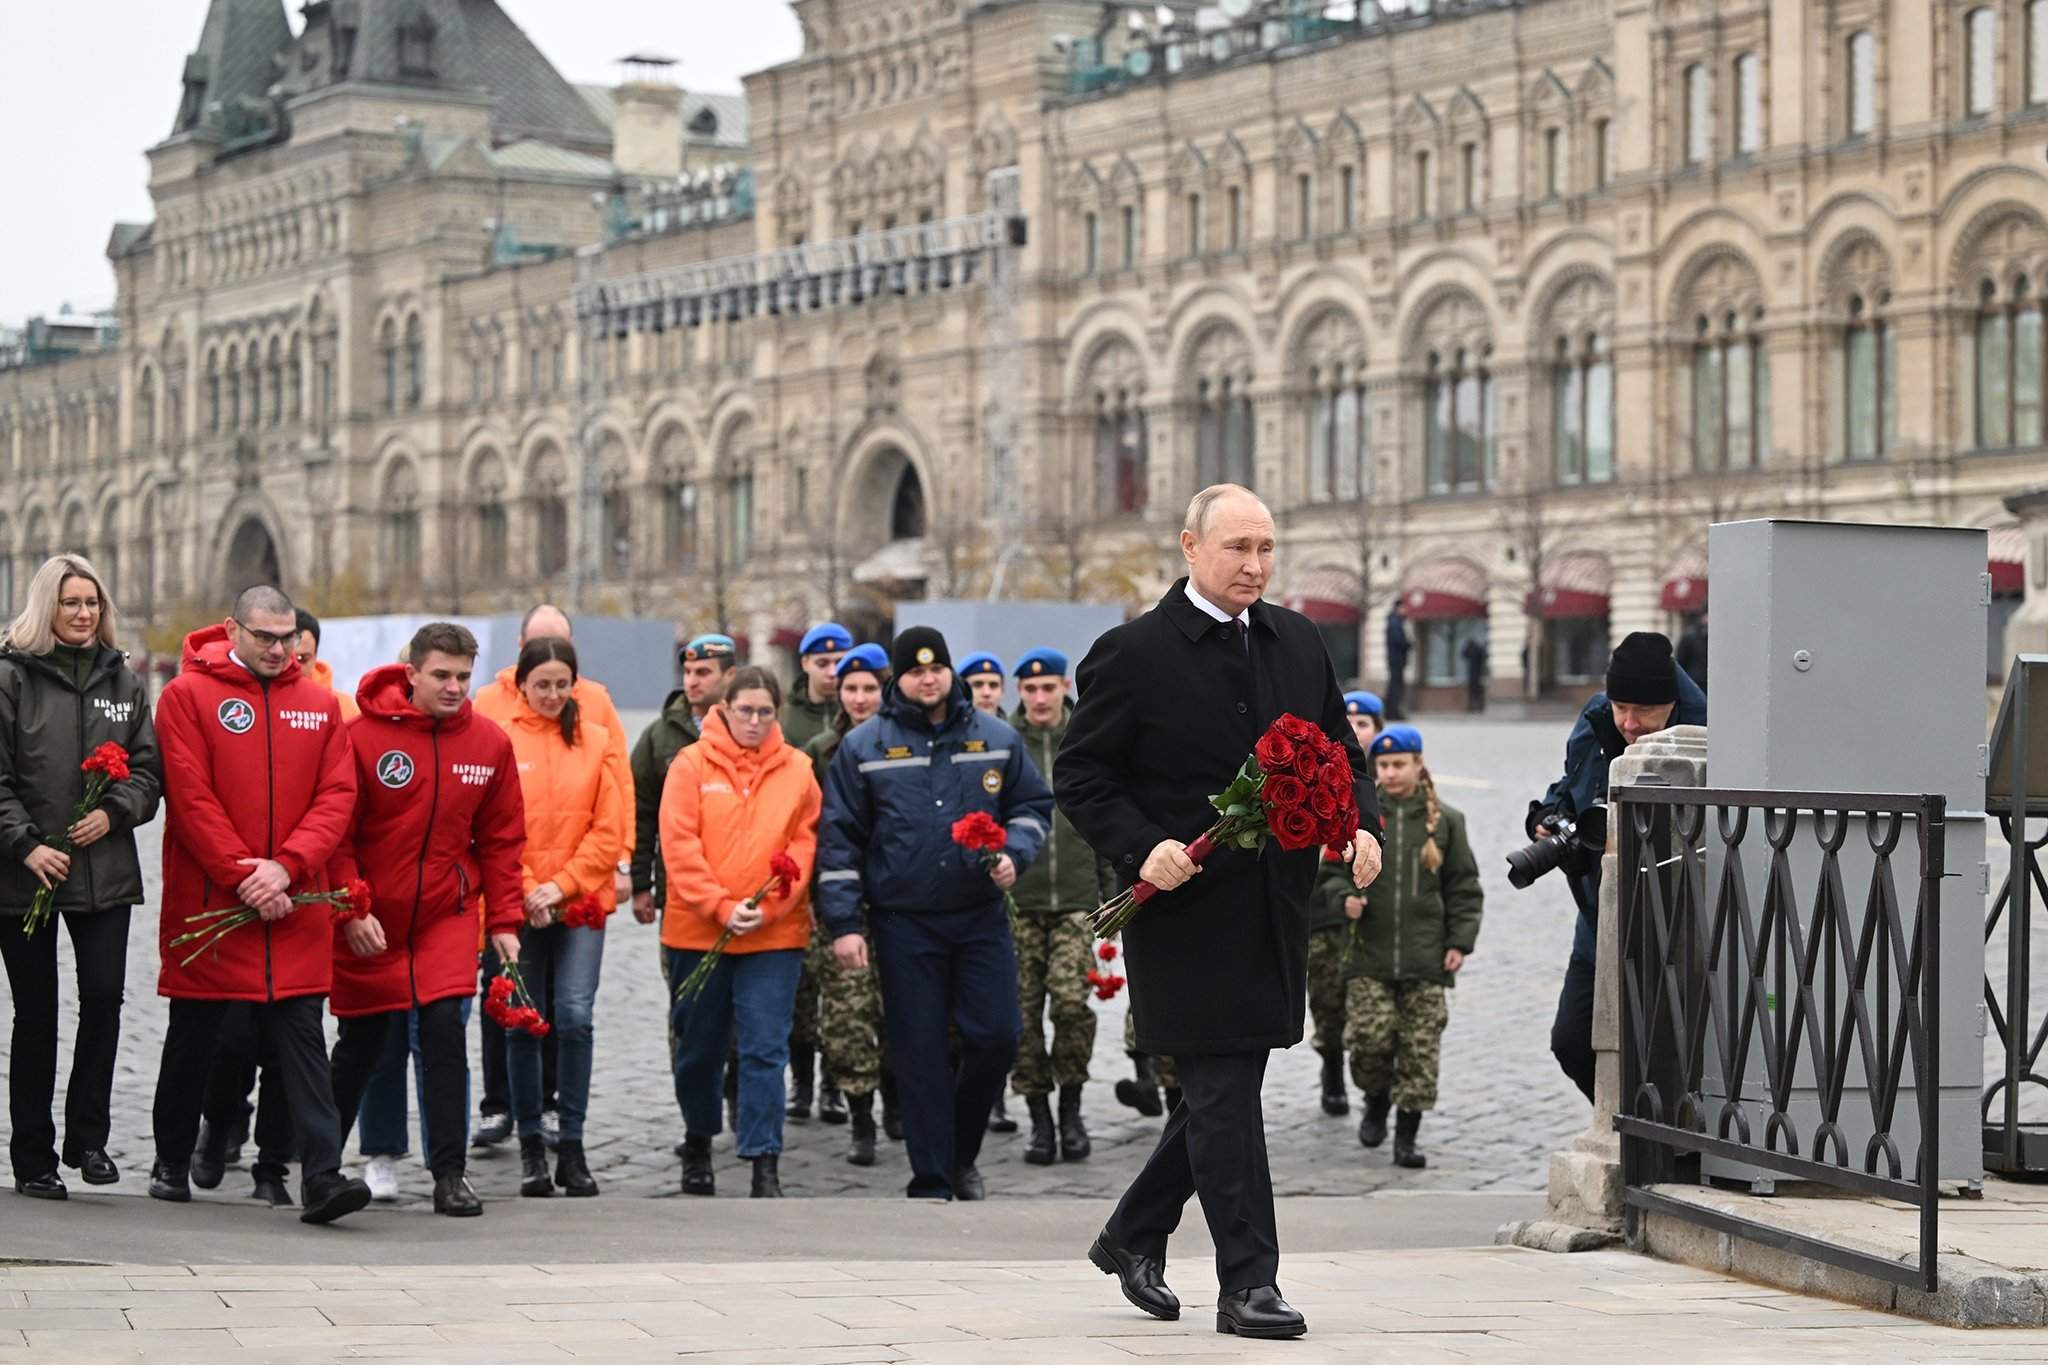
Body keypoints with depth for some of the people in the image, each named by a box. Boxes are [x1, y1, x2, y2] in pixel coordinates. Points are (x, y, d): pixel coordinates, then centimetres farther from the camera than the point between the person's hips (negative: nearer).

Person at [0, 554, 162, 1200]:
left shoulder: (125, 681, 10)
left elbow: (147, 767, 10)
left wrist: (114, 814, -8)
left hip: (105, 871, 3)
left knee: (104, 995, -8)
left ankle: (88, 1138, 5)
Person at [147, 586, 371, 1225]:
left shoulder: (320, 704, 8)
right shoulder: (186, 695, -2)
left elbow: (338, 795, 2)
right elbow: (192, 798, -8)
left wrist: (286, 867, -12)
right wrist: (243, 875, -14)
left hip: (294, 905, 2)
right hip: (207, 901, -2)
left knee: (301, 1037, -4)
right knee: (192, 1035, 9)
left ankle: (322, 1176, -10)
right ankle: (171, 1164, 25)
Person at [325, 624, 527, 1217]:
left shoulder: (490, 744, -1)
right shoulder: (363, 735, -11)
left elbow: (501, 839, 6)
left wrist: (503, 919, 2)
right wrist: (351, 910, -14)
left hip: (446, 917, 2)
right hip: (368, 923, -2)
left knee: (445, 1029, -12)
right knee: (362, 1041, 9)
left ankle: (449, 1173, -7)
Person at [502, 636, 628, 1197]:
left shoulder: (597, 740, 5)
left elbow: (610, 829, 2)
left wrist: (563, 884, -7)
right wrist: (526, 890, -10)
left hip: (581, 903, 0)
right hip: (517, 906, 0)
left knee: (575, 1018, -6)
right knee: (523, 1023, 5)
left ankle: (572, 1146, 2)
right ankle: (531, 1146, 14)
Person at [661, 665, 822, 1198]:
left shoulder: (797, 770, 4)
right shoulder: (692, 764, -1)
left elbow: (804, 845, 2)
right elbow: (679, 843, -7)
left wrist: (768, 906, -11)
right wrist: (721, 906, -14)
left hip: (775, 935, 0)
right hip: (697, 930, 0)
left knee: (765, 1050, -7)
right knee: (699, 1047, 13)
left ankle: (765, 1164, -6)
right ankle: (698, 1144, 33)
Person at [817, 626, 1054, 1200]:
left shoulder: (997, 738, 6)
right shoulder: (863, 748, 1)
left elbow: (1034, 805, 16)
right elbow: (839, 839, 1)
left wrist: (1014, 852, -5)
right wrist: (843, 922, -5)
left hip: (981, 916, 2)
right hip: (903, 925, -2)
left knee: (996, 1038, -3)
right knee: (921, 1054, 0)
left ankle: (960, 1153, 21)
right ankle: (932, 1182, 8)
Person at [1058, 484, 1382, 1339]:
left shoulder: (1299, 642, 10)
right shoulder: (1135, 653, -7)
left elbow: (1341, 754, 18)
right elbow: (1080, 776, -5)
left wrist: (1360, 825, -1)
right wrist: (1143, 848, -19)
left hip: (1275, 909, 6)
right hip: (1187, 909, -6)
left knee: (1222, 1089, 14)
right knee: (1223, 1093, -6)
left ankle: (1133, 1236, 32)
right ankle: (1247, 1281, -1)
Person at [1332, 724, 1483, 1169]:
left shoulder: (1444, 821, 6)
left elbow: (1464, 887, 11)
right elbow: (1330, 870, 12)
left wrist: (1460, 940, 3)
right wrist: (1344, 898, -9)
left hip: (1426, 960, 0)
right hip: (1370, 954, 0)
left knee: (1420, 1049, -2)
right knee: (1369, 1039, -10)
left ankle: (1406, 1138, 6)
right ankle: (1376, 1101, 20)